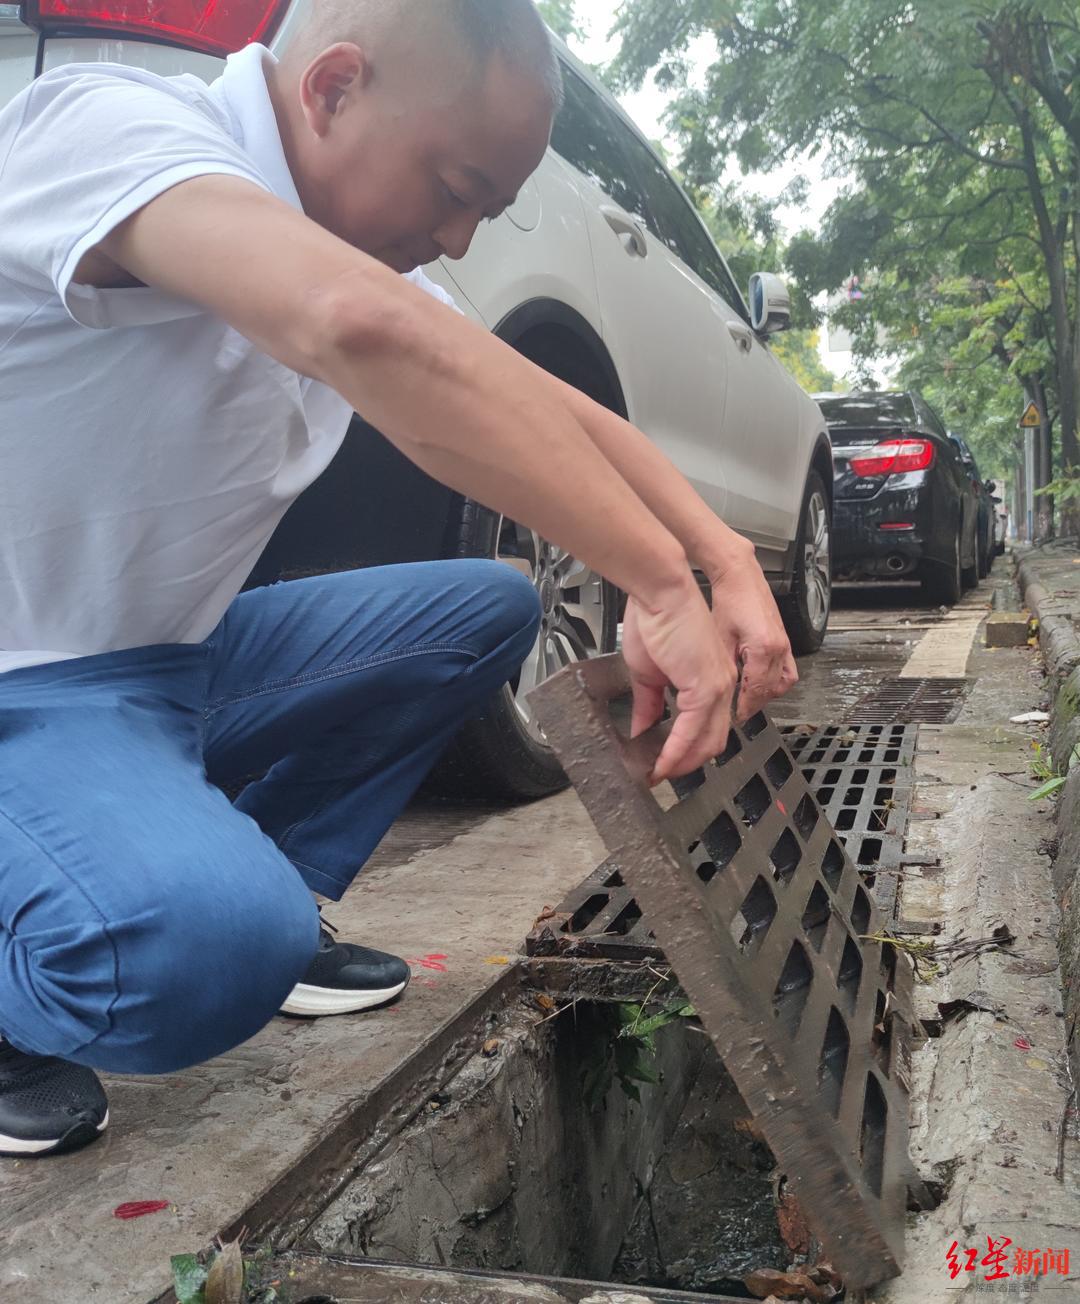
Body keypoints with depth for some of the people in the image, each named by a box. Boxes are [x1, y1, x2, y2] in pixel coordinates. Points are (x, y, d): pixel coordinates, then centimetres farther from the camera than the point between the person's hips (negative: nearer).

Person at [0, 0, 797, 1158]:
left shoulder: (363, 251, 4)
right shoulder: (106, 124, -22)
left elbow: (562, 417, 5)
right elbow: (359, 326, -42)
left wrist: (732, 567, -11)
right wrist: (662, 587, -38)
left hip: (173, 656, 9)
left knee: (487, 608, 5)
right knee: (207, 944, -35)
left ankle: (264, 899, 10)